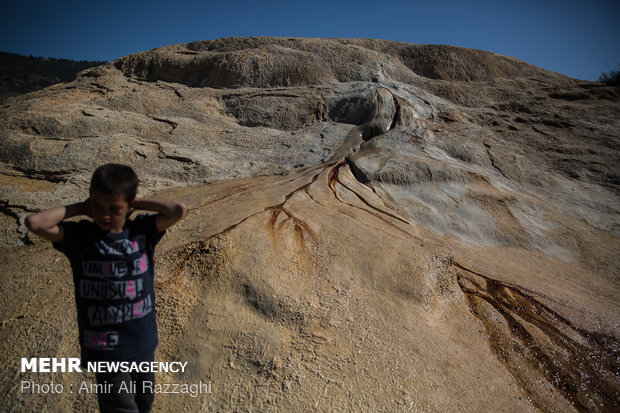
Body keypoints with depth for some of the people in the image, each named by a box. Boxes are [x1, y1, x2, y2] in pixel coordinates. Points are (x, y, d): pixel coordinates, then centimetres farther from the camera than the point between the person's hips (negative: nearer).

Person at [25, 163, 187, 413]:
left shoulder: (142, 231, -7)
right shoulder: (79, 236, -8)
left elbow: (179, 210, -18)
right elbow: (34, 223, -20)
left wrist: (140, 204, -11)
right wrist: (81, 208, -13)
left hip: (144, 343, 3)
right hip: (105, 349, -3)